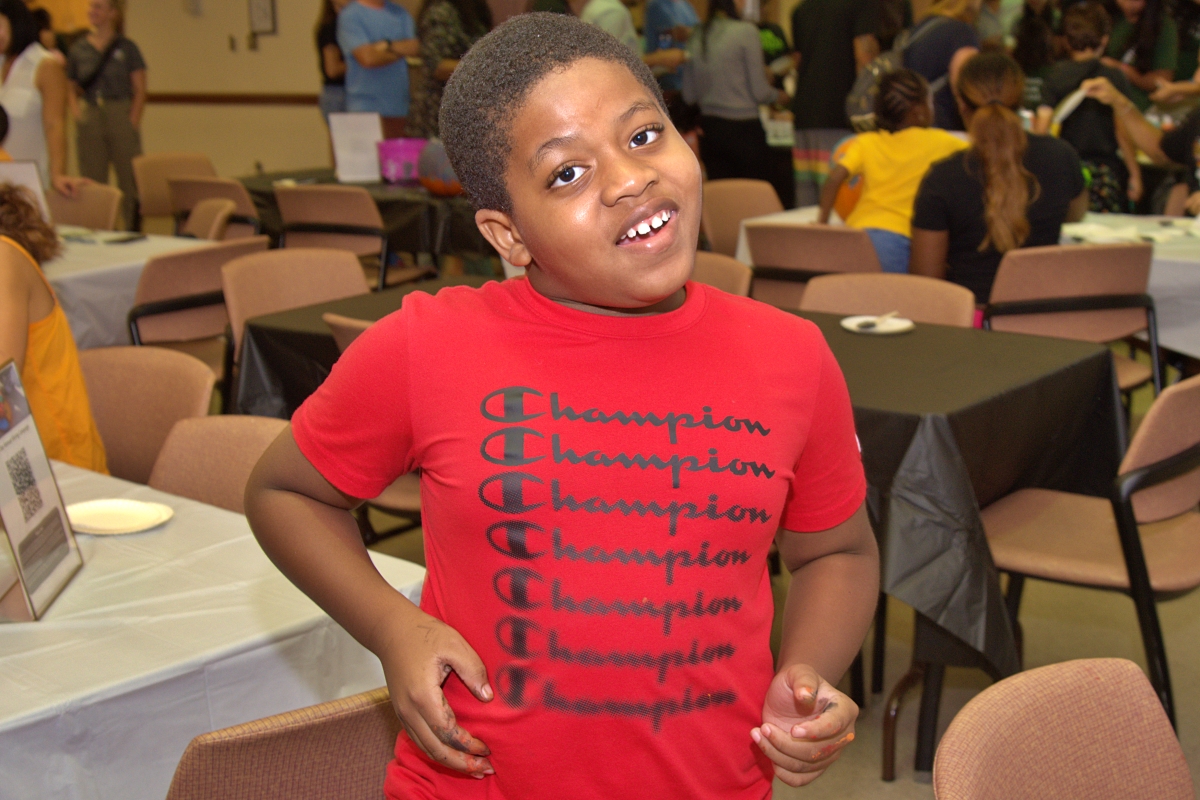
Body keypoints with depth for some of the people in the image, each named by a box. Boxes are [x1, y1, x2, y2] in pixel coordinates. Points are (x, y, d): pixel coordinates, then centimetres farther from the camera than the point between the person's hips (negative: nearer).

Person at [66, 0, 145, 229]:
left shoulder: (126, 47, 1)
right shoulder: (78, 49, 9)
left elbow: (140, 91, 0)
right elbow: (74, 90, 14)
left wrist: (133, 122, -10)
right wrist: (77, 111, -4)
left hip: (120, 116, -3)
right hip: (90, 122, 3)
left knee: (130, 181, -4)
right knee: (93, 182, 4)